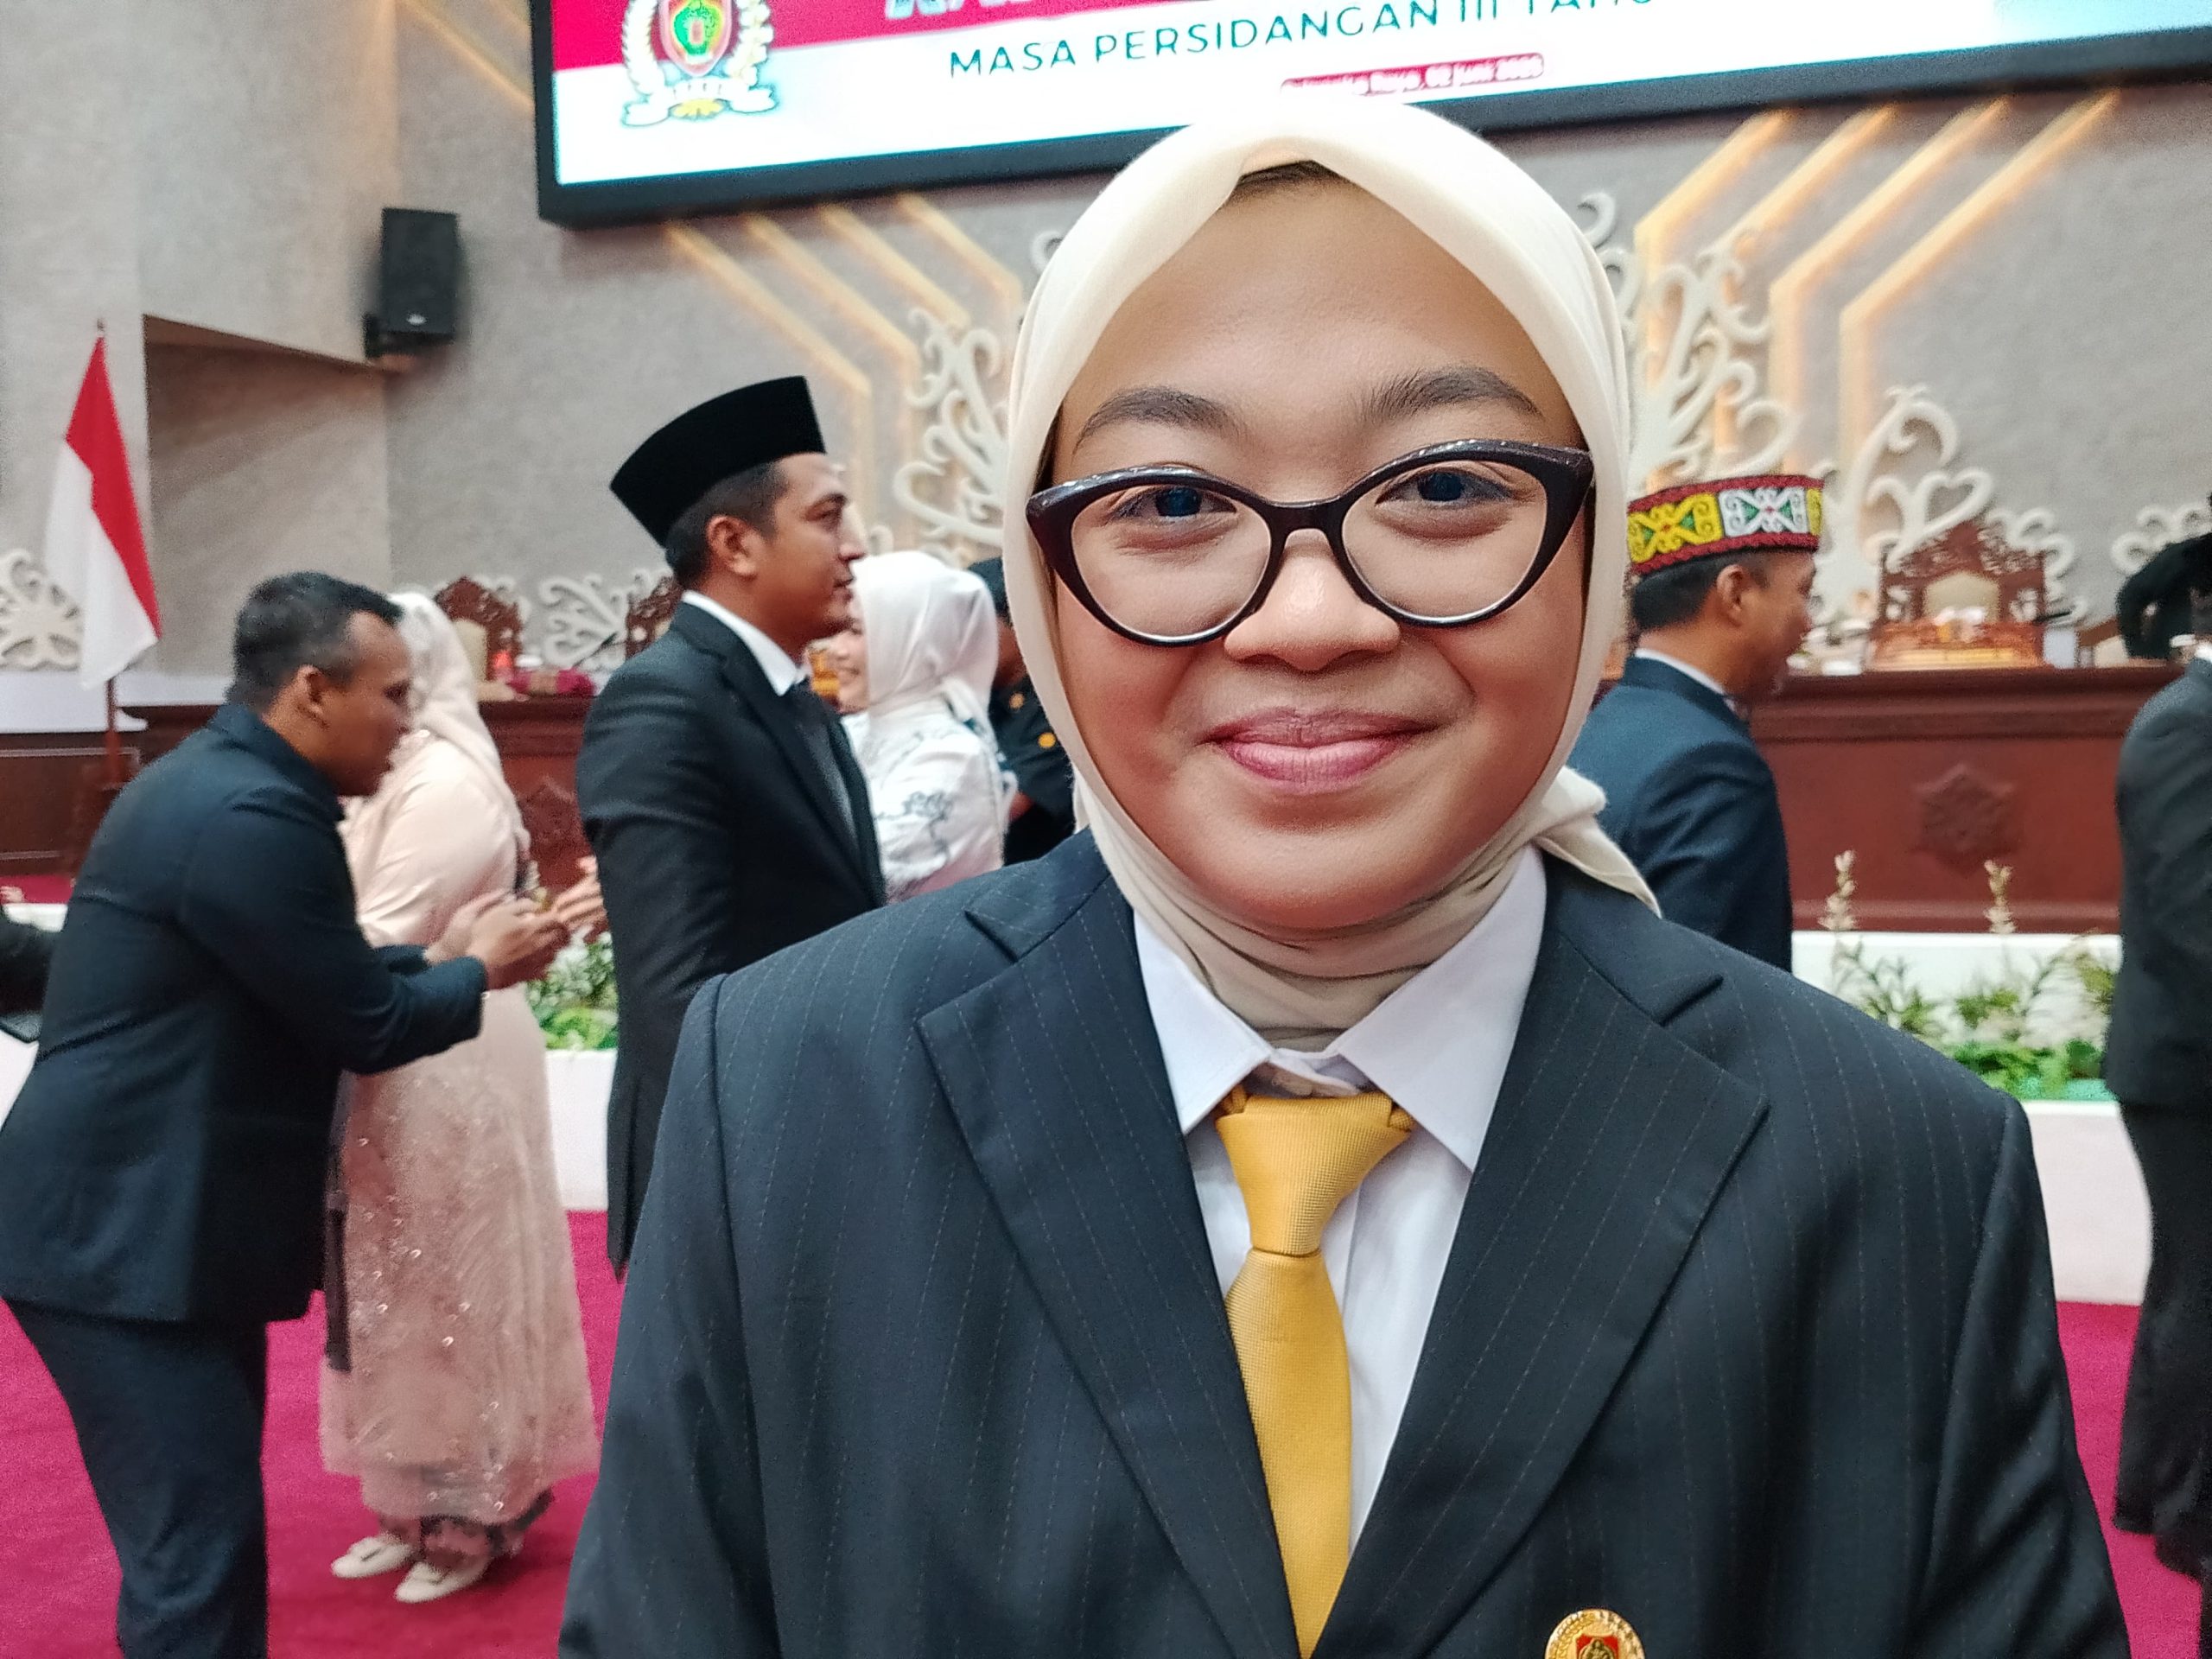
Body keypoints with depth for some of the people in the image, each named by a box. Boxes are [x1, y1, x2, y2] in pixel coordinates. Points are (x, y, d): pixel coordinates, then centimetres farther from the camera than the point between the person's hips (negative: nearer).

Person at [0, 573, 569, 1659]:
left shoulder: (219, 780, 10)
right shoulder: (251, 815, -23)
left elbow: (314, 981, 16)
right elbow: (366, 1029, -16)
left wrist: (436, 955, 8)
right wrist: (478, 971, 0)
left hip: (142, 1218, 10)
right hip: (126, 1234, -10)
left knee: (205, 1536, 19)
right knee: (197, 1554, -3)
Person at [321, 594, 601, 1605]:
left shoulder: (444, 781, -18)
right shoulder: (407, 776, 11)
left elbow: (380, 949, -24)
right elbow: (364, 931, 10)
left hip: (442, 1076, -9)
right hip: (398, 1075, 9)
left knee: (444, 1295, 4)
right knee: (401, 1295, 17)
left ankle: (470, 1517, 20)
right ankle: (420, 1504, 30)